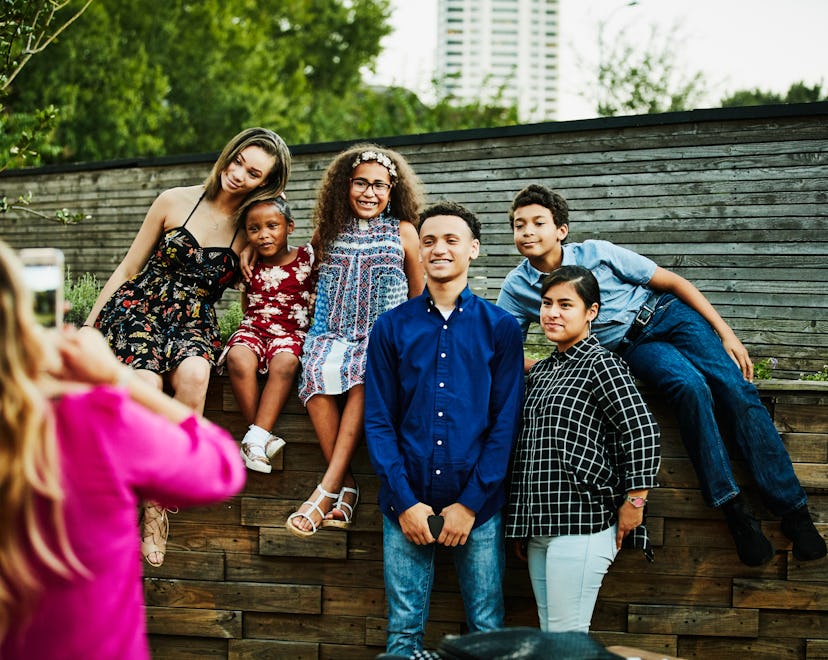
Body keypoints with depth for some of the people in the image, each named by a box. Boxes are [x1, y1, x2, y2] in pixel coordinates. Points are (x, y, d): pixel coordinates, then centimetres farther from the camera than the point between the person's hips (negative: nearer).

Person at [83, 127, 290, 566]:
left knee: (194, 374, -36)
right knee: (146, 384, -33)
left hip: (193, 324, 1)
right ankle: (152, 506, -20)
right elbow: (128, 268, 9)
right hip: (139, 309, -1)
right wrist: (88, 324, 5)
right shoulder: (174, 202, 4)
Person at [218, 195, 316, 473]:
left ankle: (257, 437, -34)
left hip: (291, 332, -2)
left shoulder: (307, 257, -1)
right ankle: (263, 435, -28)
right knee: (238, 358, -32)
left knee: (285, 362, -36)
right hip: (253, 328, 2)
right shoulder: (250, 263, 7)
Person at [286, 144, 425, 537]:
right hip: (334, 335, 2)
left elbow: (419, 300, 11)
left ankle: (327, 489, -36)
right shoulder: (328, 234, 11)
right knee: (316, 372, -33)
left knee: (364, 373, -36)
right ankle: (346, 487, -30)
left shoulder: (403, 232, 6)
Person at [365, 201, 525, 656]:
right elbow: (378, 421, 3)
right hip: (407, 504, 1)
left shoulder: (500, 327, 3)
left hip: (477, 506, 0)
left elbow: (506, 422, 0)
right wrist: (405, 502, -7)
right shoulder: (391, 327, 5)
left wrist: (470, 503, -7)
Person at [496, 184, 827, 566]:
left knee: (736, 388, -20)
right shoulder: (516, 290, -6)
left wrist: (725, 333, -7)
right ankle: (733, 508, -25)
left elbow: (673, 282, -3)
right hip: (630, 347, 0)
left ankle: (792, 510, -17)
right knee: (689, 386, -31)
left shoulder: (596, 252, -10)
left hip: (665, 313, 0)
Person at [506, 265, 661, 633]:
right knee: (548, 635, 11)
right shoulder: (541, 371, 17)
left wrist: (634, 500, -15)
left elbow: (642, 430, -13)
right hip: (538, 524, 8)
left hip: (581, 522, -8)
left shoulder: (600, 364, -7)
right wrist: (522, 523, 20)